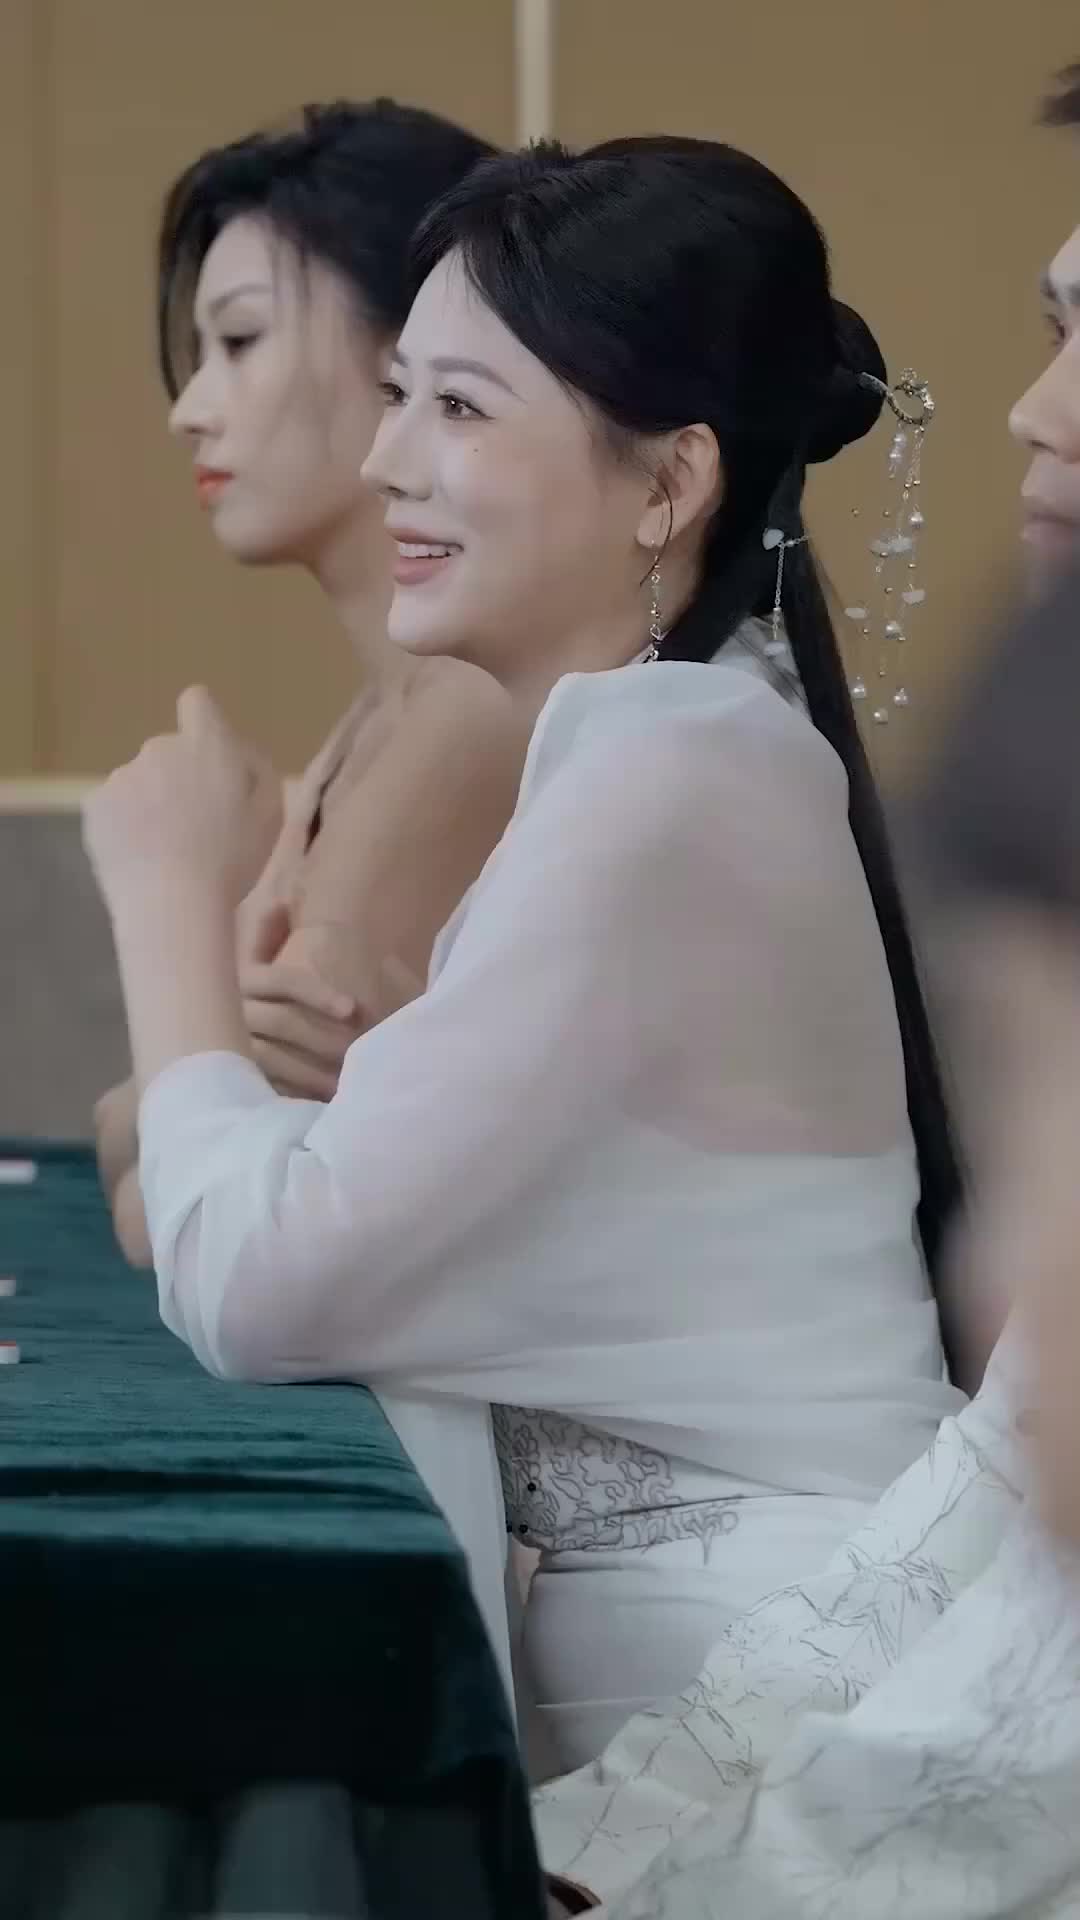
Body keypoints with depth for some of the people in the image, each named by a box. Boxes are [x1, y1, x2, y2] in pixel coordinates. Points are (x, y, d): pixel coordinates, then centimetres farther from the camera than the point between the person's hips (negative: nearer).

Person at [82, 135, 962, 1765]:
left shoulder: (665, 789, -20)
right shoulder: (658, 751, 11)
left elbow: (257, 1286, -22)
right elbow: (355, 1222, 12)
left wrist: (171, 897, -8)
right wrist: (211, 1130, -6)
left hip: (747, 1690, -8)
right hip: (653, 1641, 8)